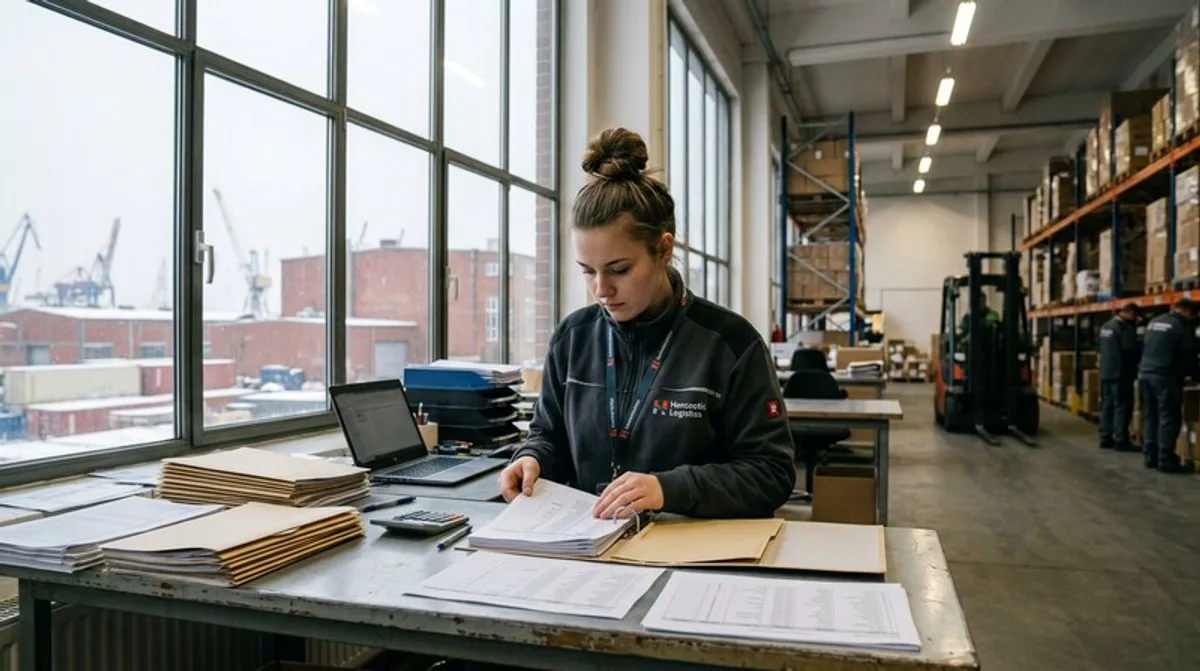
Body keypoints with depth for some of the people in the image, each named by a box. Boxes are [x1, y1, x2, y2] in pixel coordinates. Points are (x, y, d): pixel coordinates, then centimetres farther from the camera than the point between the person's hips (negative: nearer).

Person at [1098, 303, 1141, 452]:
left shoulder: (1106, 326, 14)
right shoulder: (1125, 328, -15)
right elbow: (1132, 351, -20)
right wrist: (1142, 354, -1)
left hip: (1106, 372, 9)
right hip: (1120, 373, -9)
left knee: (1107, 405, 11)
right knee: (1122, 406, -4)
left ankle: (1106, 438, 15)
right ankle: (1120, 440, -2)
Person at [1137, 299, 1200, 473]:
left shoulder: (1154, 322, 16)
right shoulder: (1183, 327, -6)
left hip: (1144, 373, 7)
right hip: (1165, 377, -7)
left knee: (1150, 416, 12)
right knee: (1168, 418, -2)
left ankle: (1150, 457, 14)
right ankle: (1166, 460, -2)